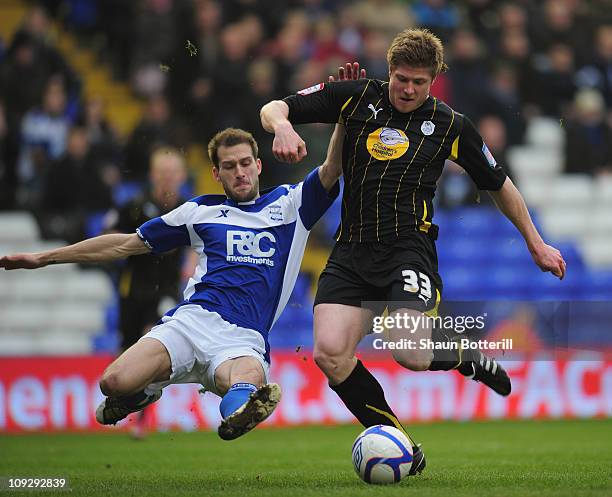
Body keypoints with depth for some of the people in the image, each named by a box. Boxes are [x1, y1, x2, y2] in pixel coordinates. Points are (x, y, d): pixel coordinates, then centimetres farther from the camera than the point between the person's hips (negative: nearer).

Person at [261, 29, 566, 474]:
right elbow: (273, 109, 5)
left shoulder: (449, 125, 5)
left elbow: (499, 184, 18)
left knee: (409, 352, -27)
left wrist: (536, 244, 23)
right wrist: (282, 126, -20)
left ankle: (467, 356, 10)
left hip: (409, 249, -2)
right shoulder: (357, 98, 7)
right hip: (352, 252, 3)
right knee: (329, 353, -18)